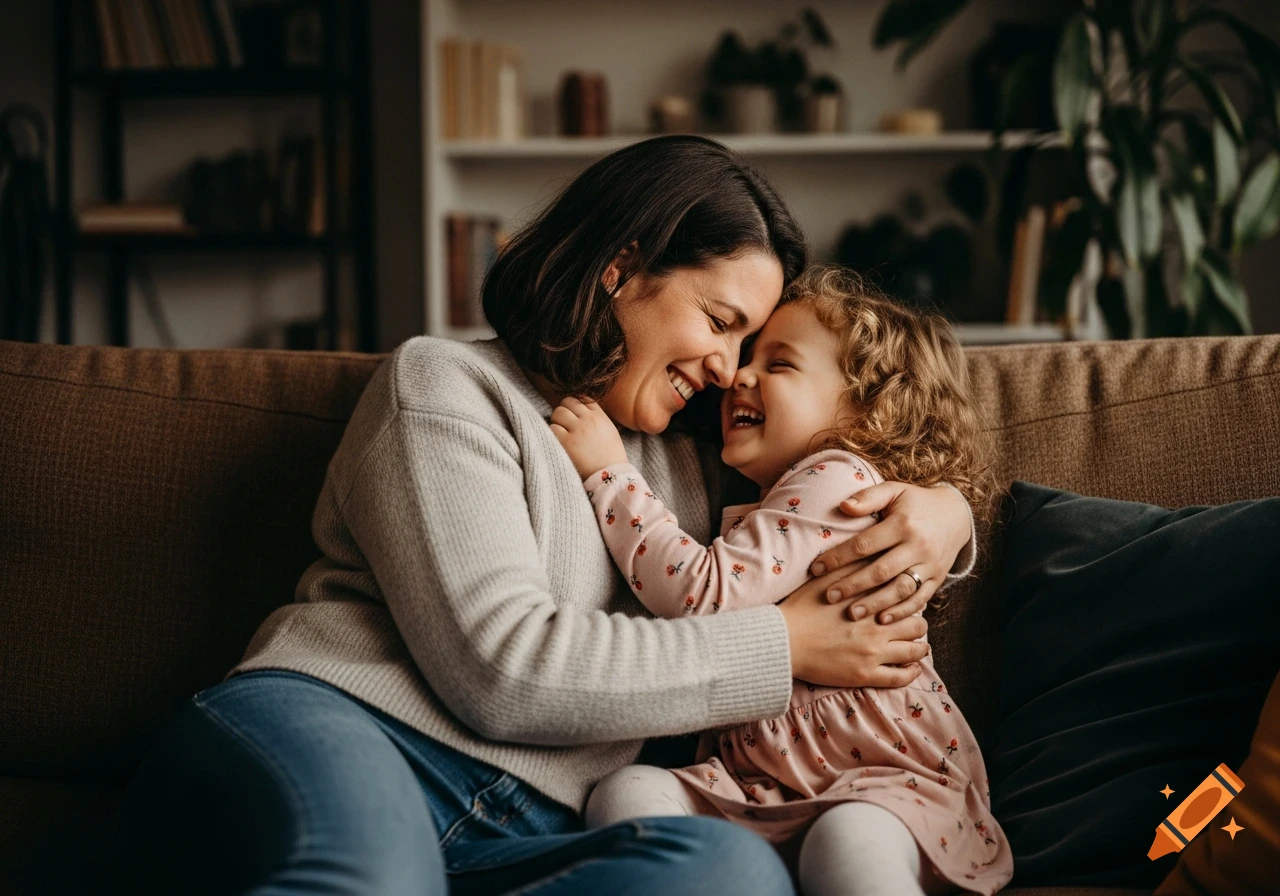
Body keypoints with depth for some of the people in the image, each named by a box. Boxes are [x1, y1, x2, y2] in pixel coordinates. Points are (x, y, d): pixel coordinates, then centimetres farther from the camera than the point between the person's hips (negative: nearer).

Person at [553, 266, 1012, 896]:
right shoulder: (751, 509, 24)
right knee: (627, 792, -19)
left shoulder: (838, 480, -6)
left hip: (891, 778, -8)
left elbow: (705, 594, -19)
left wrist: (610, 471, -11)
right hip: (754, 785, 8)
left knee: (846, 843, -40)